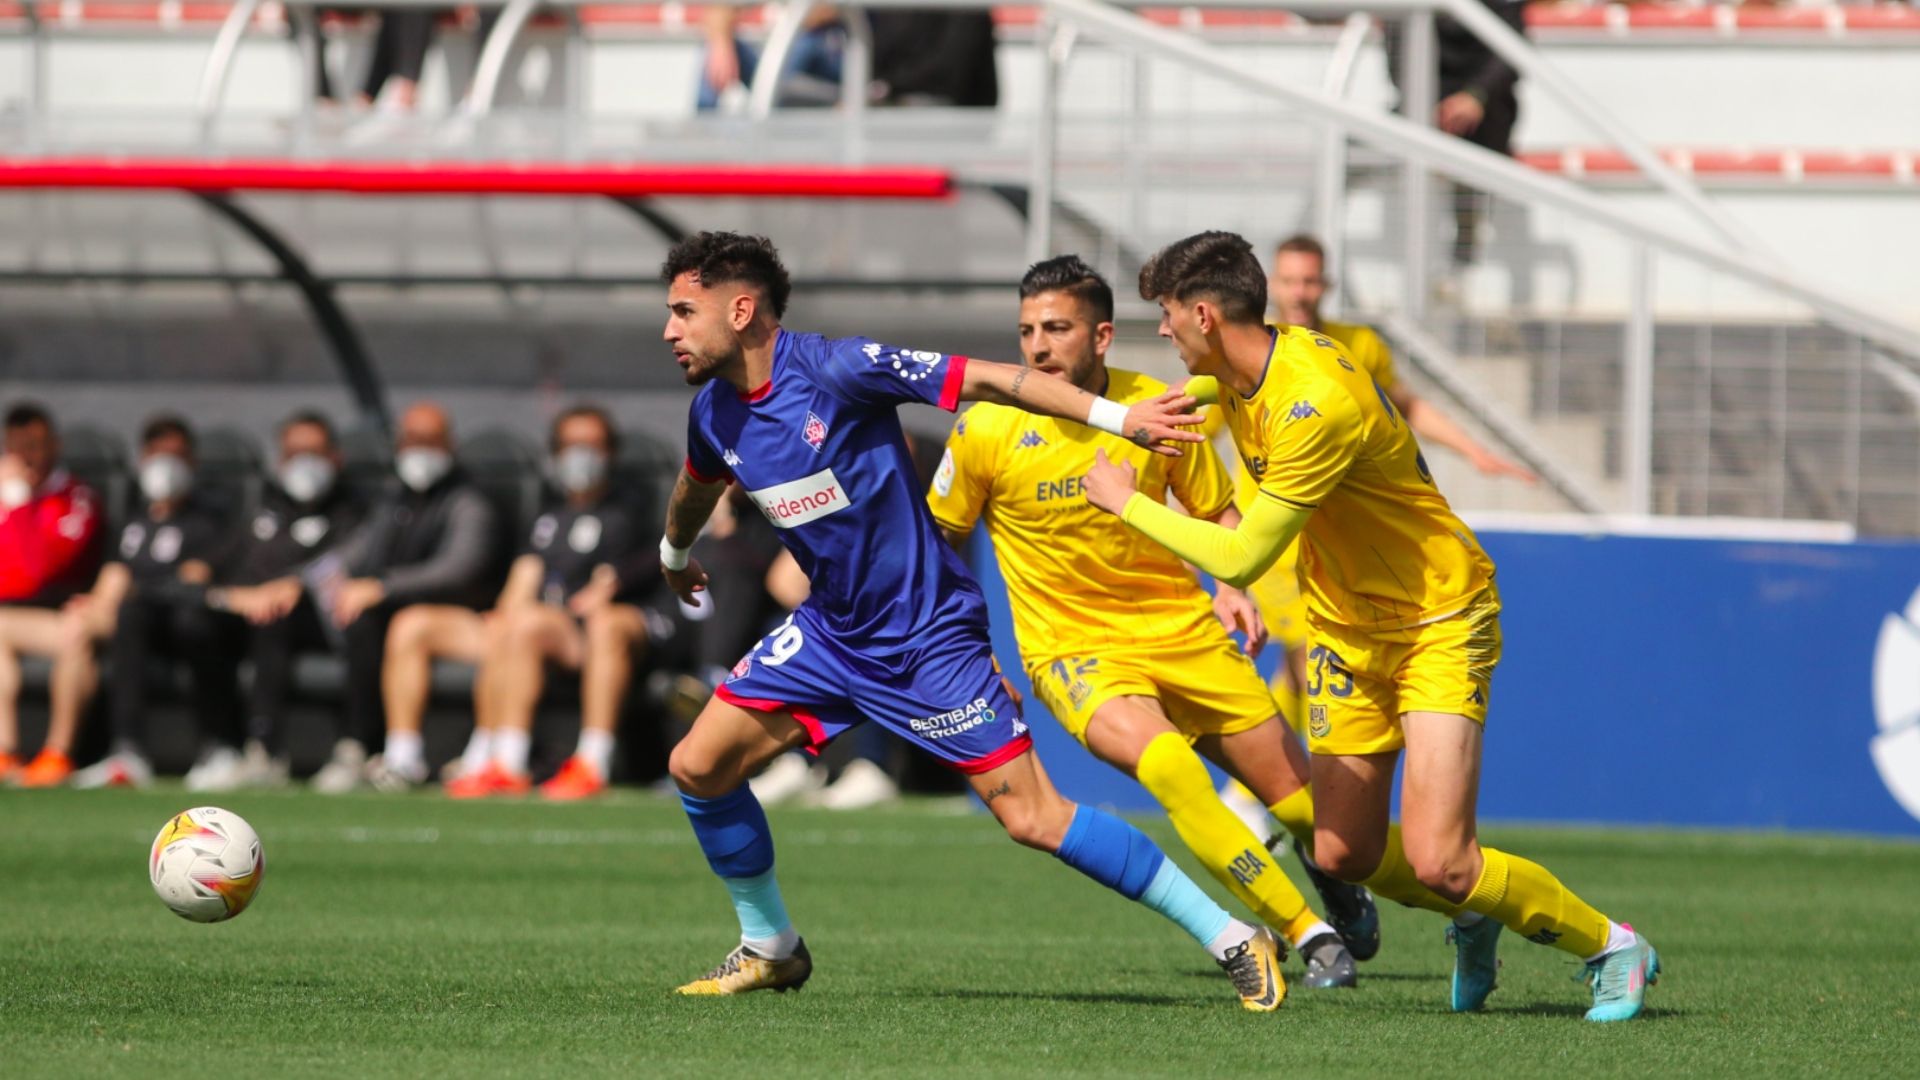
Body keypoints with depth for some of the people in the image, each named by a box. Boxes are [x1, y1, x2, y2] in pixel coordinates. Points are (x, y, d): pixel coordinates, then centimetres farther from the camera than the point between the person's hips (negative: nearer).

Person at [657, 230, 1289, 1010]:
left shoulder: (834, 370, -21)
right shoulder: (713, 416, 2)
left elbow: (984, 381, -22)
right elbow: (697, 487, 26)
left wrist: (1117, 417, -30)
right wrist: (675, 554, 46)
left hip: (930, 637, -7)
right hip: (831, 632, 7)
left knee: (1033, 818, -14)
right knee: (697, 767, 0)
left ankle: (1234, 940, -9)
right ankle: (768, 948, 21)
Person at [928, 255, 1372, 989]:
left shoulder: (1157, 407, -6)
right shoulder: (987, 431, -11)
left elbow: (1217, 513, 9)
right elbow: (939, 540, 4)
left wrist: (1230, 588, -8)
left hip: (1181, 630, 3)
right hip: (1072, 648, -3)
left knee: (1300, 798, 4)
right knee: (1163, 759, -33)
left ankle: (1338, 884, 43)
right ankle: (1305, 932, -25)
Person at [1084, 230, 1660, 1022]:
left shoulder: (1316, 406, -30)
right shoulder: (1247, 373, -2)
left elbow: (1241, 559, -28)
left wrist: (1126, 501, -18)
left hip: (1437, 623, -8)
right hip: (1346, 628, 8)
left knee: (1435, 860, -16)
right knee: (1342, 853, 3)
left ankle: (1611, 948, 5)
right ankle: (1474, 923, 31)